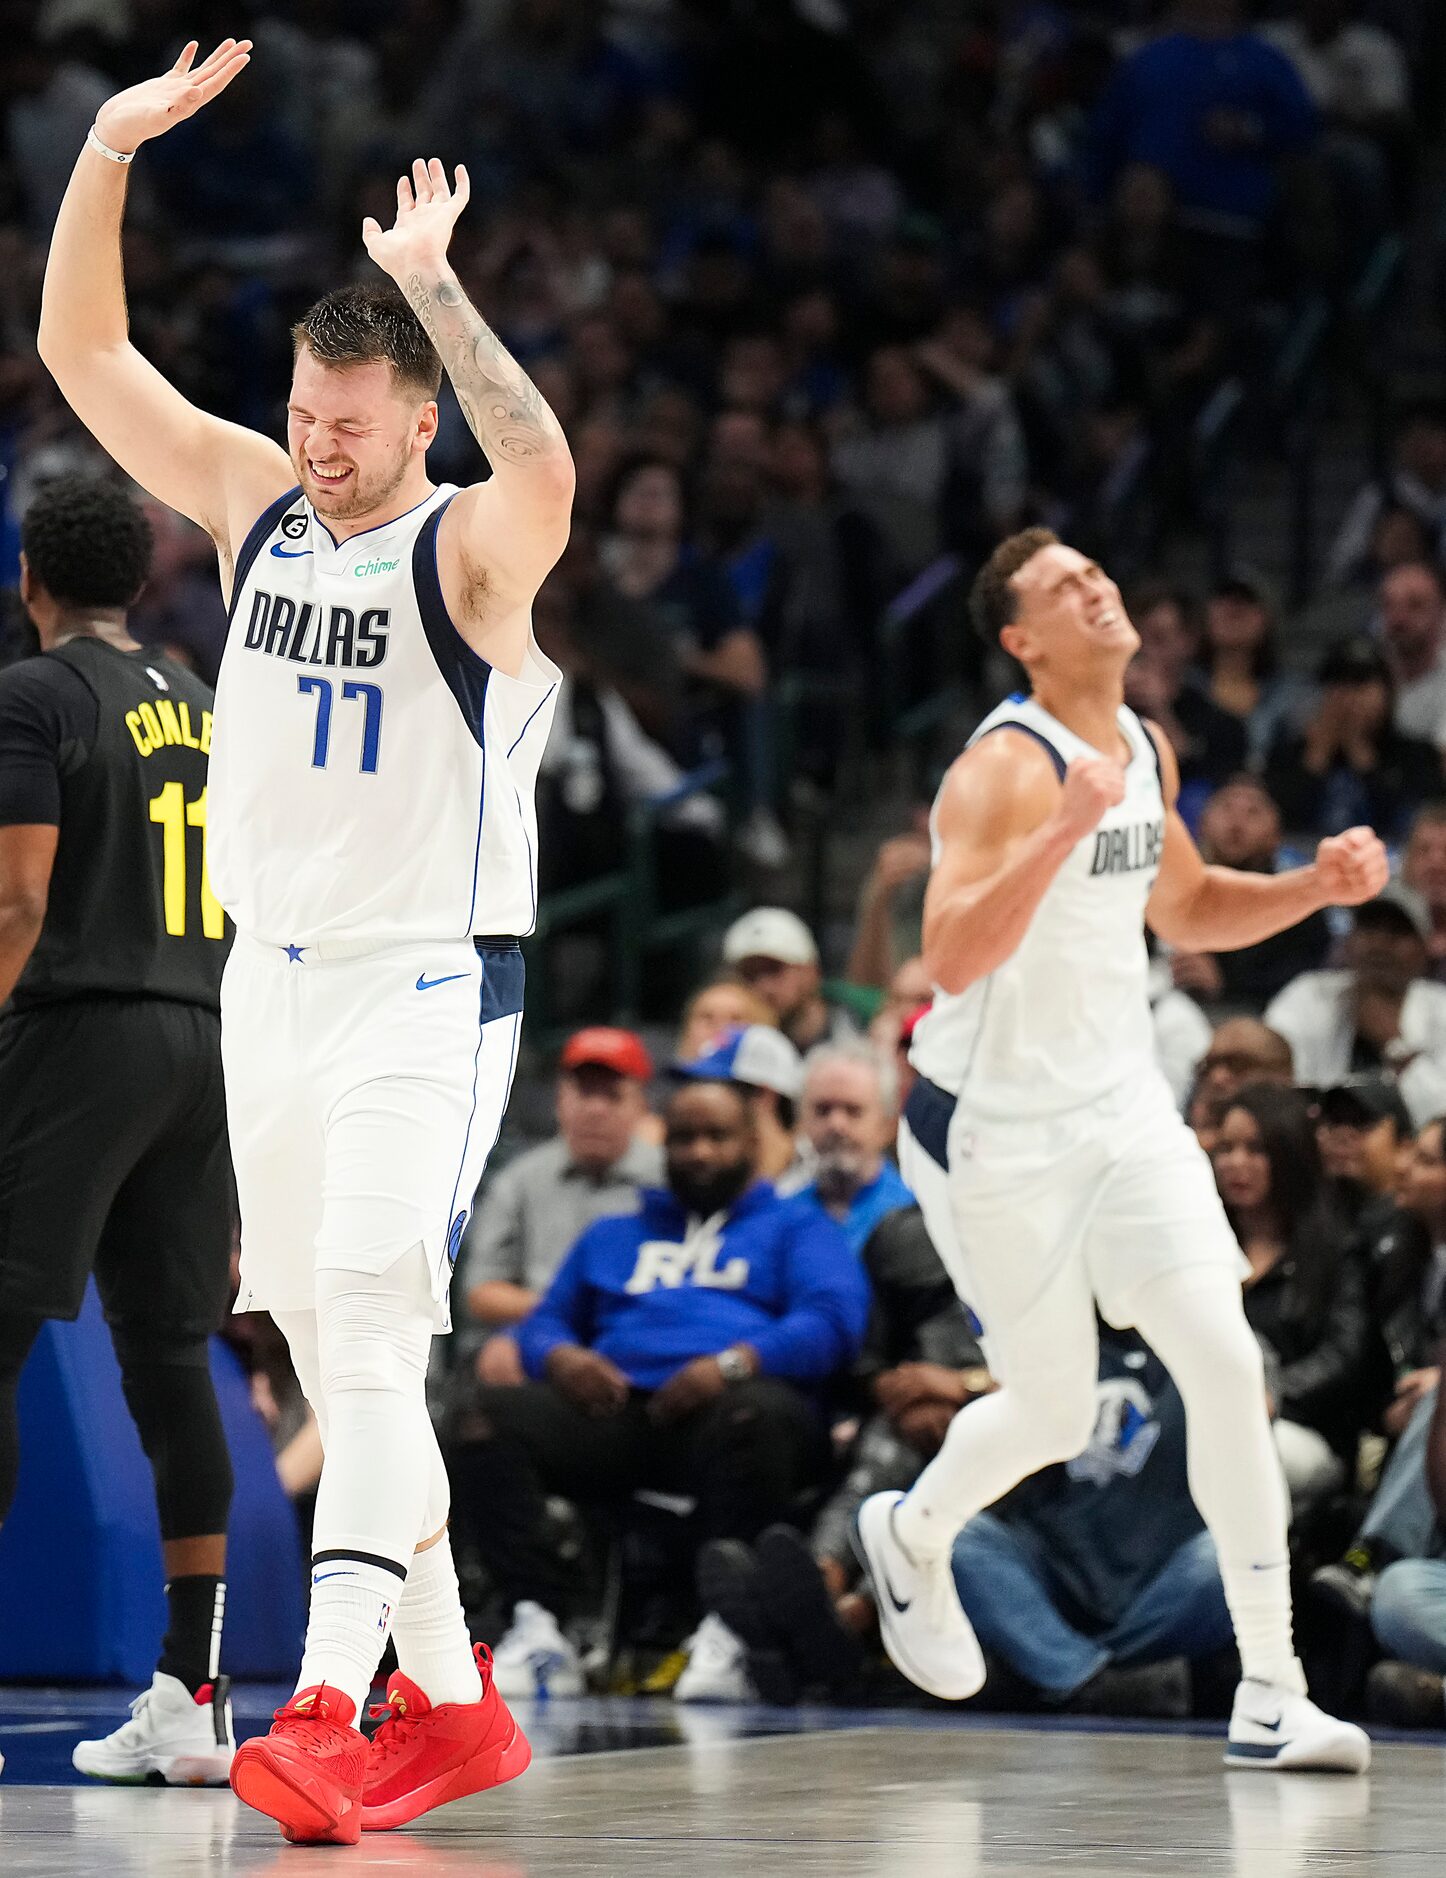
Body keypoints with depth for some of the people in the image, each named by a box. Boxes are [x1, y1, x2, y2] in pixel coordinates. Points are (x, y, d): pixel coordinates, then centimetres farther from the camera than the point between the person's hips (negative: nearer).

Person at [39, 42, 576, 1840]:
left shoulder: (469, 547, -12)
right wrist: (111, 150, -6)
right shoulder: (254, 505, 6)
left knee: (371, 1328, -19)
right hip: (273, 980, 7)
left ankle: (328, 1711, -27)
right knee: (330, 1360, 10)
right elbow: (81, 350, 6)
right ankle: (452, 1705, 19)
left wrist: (433, 283, -35)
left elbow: (542, 468, -36)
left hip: (429, 990, -7)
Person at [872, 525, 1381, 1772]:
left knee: (1227, 1365, -9)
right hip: (994, 1130, -6)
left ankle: (1271, 1696, -6)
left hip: (1122, 1110, 6)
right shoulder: (1007, 769, -19)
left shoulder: (1144, 752, 6)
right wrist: (1062, 832, -41)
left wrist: (1314, 888, 6)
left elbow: (1187, 909, 23)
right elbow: (952, 959, -30)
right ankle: (912, 1537, 39)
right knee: (1054, 1413, 4)